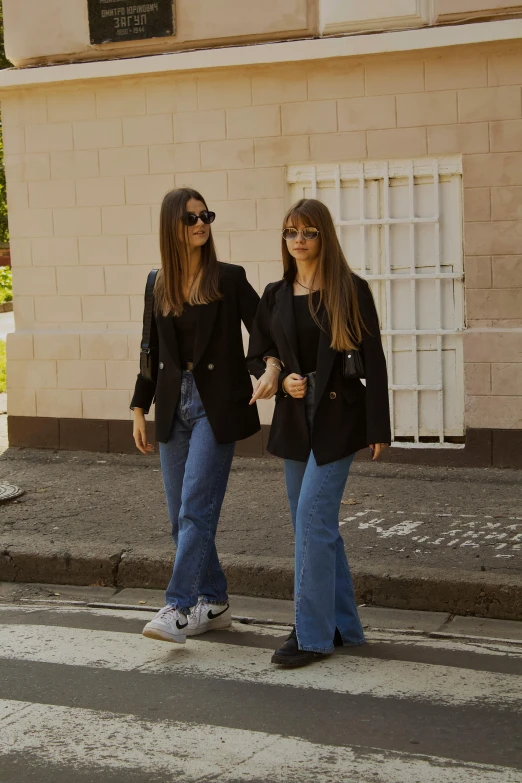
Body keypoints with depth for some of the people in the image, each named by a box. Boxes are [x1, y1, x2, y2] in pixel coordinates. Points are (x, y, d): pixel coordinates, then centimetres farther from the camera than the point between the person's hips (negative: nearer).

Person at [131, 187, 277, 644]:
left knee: (196, 508, -12)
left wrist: (272, 367, -25)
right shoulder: (158, 285, 9)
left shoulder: (228, 279, -3)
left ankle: (180, 609, -11)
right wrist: (140, 409, 13)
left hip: (216, 406, -5)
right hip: (174, 405, 5)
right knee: (181, 514, 7)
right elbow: (152, 350, 14)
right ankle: (214, 603, 20)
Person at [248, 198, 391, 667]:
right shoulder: (275, 296, 9)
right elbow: (256, 358, 14)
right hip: (294, 420, 6)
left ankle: (313, 634, -4)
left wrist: (378, 429, -11)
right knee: (316, 525, 11)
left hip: (337, 417, -6)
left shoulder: (351, 291, -5)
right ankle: (343, 626, 23)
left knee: (312, 519, -12)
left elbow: (373, 362, -6)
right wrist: (282, 380, -7)